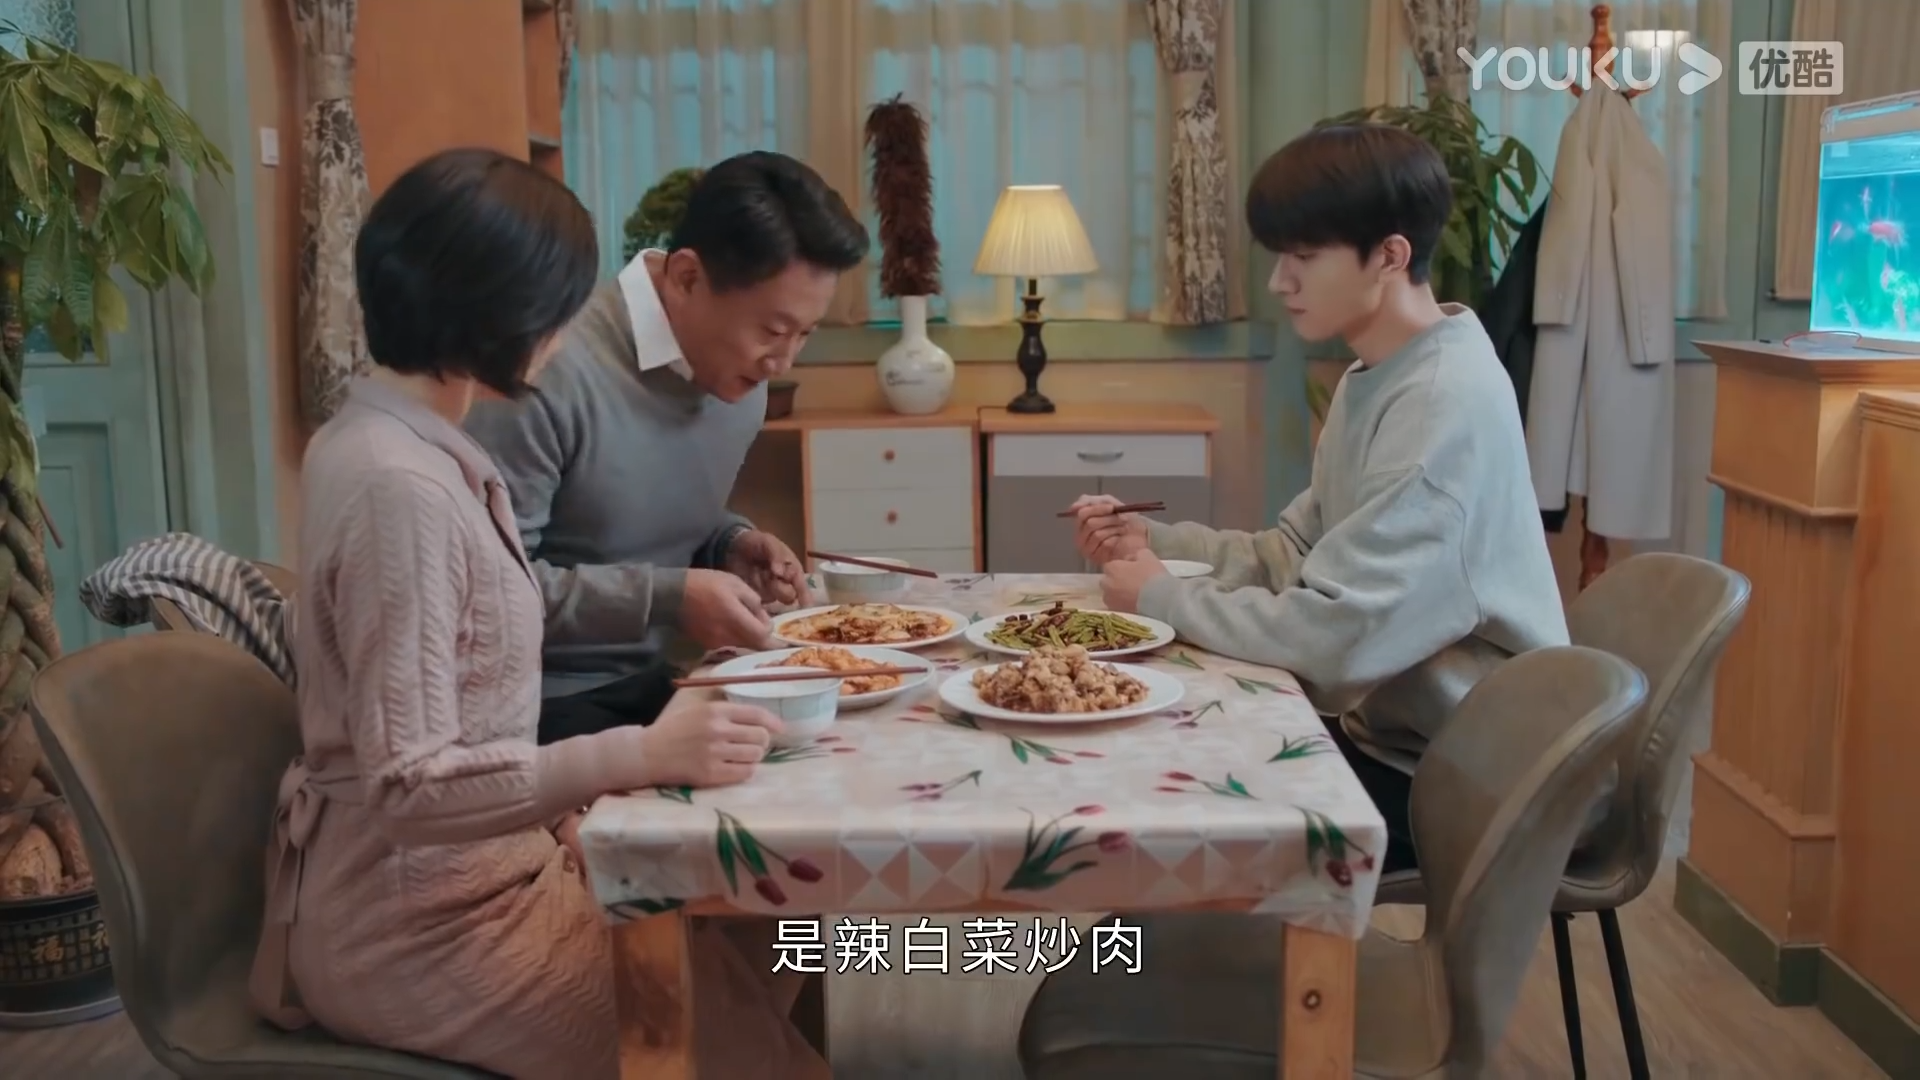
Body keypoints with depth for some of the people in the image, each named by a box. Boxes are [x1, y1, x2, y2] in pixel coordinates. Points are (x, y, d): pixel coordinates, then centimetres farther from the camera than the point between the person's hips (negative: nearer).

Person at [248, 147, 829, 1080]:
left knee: (748, 950, 6)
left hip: (455, 874, 9)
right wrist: (640, 756, -27)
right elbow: (409, 787, -25)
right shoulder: (400, 486, -24)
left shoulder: (388, 440, 6)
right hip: (420, 919, -9)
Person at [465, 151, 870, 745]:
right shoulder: (551, 369, -23)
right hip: (538, 705, -7)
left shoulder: (741, 375, 3)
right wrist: (669, 596, -24)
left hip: (647, 684, 8)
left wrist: (731, 546, -2)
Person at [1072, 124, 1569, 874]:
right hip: (1393, 729, 8)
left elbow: (1334, 635, -30)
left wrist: (1163, 598, -17)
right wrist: (1155, 542, -4)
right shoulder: (1374, 378, 7)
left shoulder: (1447, 405, -24)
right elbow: (1299, 556, 10)